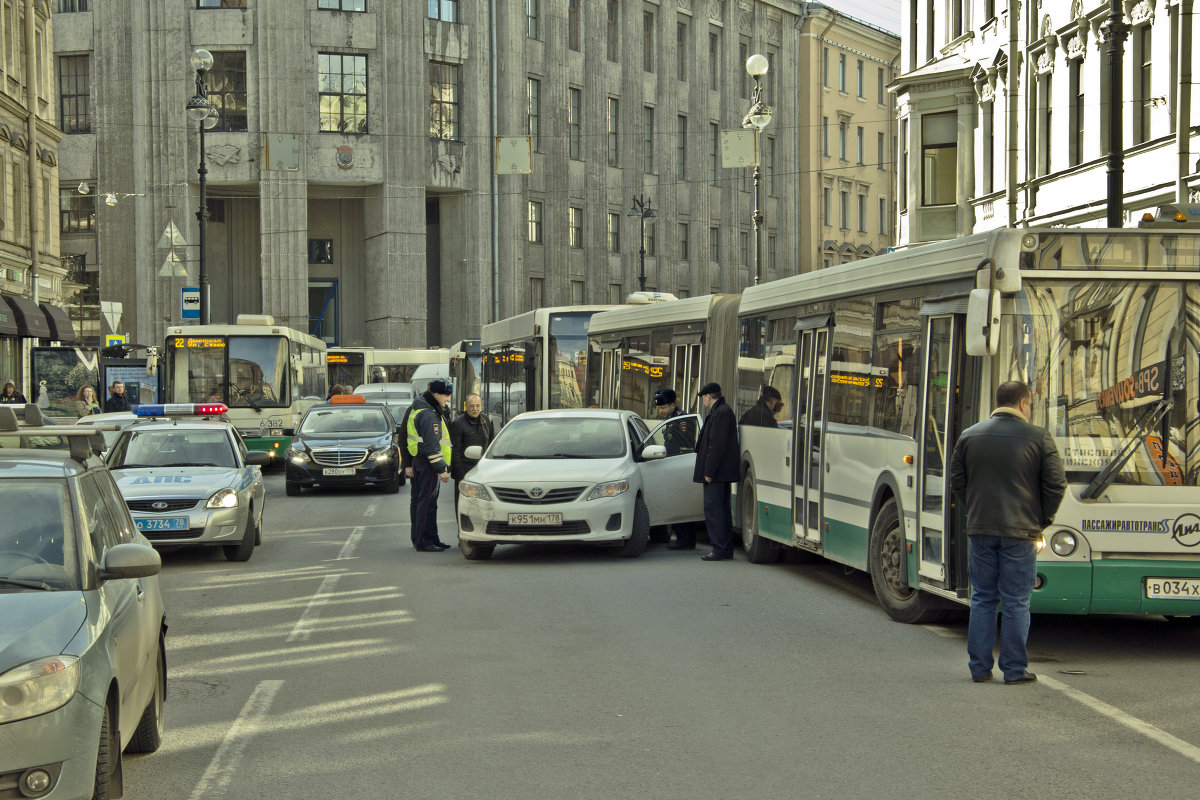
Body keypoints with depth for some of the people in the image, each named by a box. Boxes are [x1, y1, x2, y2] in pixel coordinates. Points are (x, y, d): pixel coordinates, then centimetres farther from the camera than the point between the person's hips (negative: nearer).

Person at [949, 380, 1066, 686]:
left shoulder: (969, 436, 6)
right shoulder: (1038, 437, -4)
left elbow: (957, 482, 9)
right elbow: (1056, 484, -4)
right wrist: (1042, 520, 9)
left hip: (980, 532, 3)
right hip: (1020, 533, -3)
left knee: (982, 598, 10)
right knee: (1016, 602, 3)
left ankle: (979, 668, 11)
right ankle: (1015, 669, 6)